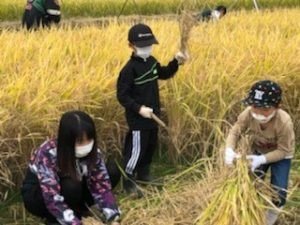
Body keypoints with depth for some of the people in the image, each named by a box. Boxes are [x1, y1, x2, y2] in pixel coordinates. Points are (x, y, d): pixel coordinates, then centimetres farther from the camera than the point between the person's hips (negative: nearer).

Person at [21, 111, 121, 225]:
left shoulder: (92, 153, -21)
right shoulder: (48, 154, -35)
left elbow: (101, 186, -22)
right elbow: (53, 199, -39)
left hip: (66, 188, 5)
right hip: (35, 195, -5)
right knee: (70, 187, -37)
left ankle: (77, 210, -2)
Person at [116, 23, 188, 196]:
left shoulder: (152, 62, 3)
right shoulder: (130, 69, -20)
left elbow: (164, 74, 21)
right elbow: (122, 95, -20)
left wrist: (176, 62, 5)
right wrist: (139, 108, -27)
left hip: (153, 115, 8)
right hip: (138, 118, -8)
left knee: (151, 146, 21)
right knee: (137, 149, -2)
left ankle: (143, 174, 39)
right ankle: (128, 181, 12)